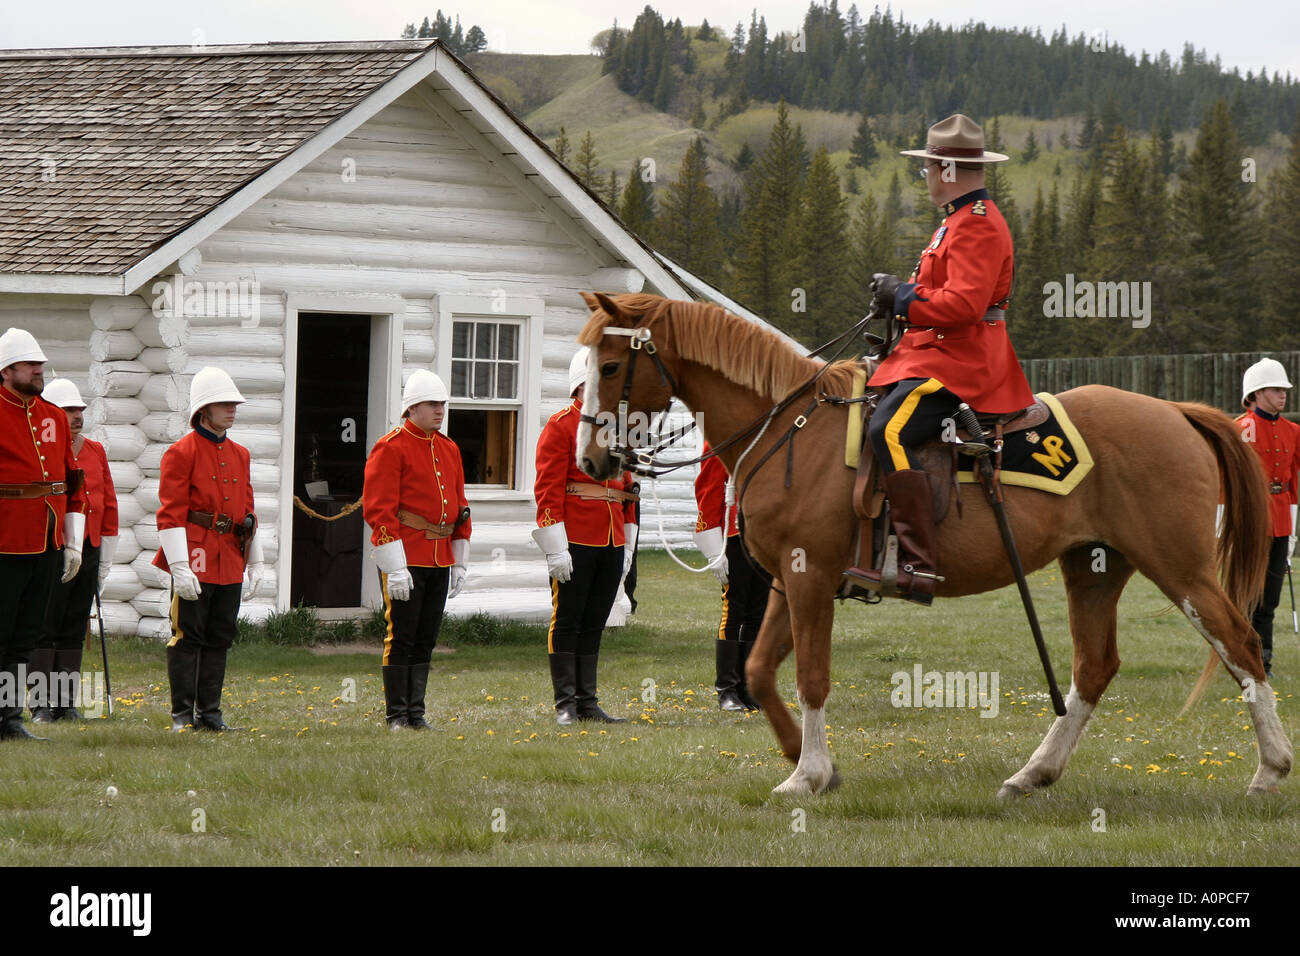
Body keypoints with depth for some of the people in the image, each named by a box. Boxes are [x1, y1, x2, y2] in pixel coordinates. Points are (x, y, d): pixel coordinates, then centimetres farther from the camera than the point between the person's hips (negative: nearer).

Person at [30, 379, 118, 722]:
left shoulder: (95, 452, 12)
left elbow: (108, 503, 16)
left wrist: (106, 557, 13)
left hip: (89, 552, 5)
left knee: (75, 631, 8)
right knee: (45, 630, -3)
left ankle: (67, 702, 12)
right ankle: (42, 704, 2)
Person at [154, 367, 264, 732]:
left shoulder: (240, 455, 15)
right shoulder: (181, 453, -6)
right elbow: (171, 514, -10)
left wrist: (256, 563, 16)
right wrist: (179, 567, -16)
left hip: (231, 563, 7)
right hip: (196, 560, -6)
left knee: (220, 638, 7)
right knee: (187, 637, -3)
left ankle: (209, 712, 13)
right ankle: (182, 715, 1)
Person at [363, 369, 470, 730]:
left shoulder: (449, 449, 15)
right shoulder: (391, 448, -7)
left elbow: (460, 507, 20)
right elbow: (378, 509, -12)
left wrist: (460, 562, 15)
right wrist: (395, 567, -17)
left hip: (440, 560, 7)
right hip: (407, 559, -7)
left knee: (426, 640, 8)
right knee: (401, 638, -3)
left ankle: (416, 711, 14)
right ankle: (396, 715, 3)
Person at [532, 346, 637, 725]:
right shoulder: (561, 425, -6)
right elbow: (548, 488, -11)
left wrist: (627, 546, 15)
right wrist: (556, 549, -16)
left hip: (612, 543, 6)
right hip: (575, 542, -6)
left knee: (594, 624, 10)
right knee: (566, 622, 0)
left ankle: (588, 703, 14)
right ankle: (566, 705, 4)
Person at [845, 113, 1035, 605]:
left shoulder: (978, 226, -14)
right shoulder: (960, 219, 21)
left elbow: (962, 304, -25)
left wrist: (905, 297, -13)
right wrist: (901, 292, 13)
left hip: (960, 360, -12)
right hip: (936, 352, 12)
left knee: (889, 431, -29)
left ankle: (919, 564, -36)